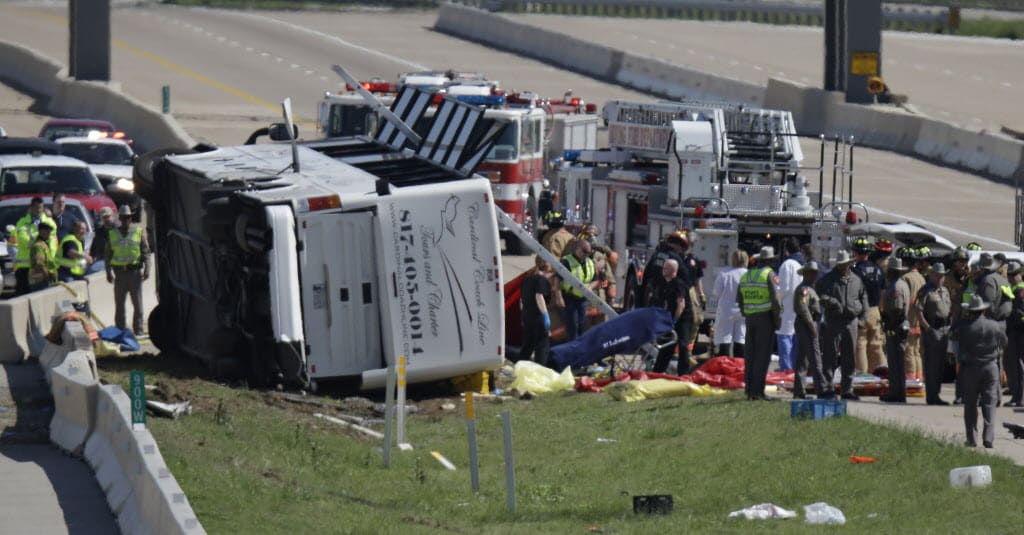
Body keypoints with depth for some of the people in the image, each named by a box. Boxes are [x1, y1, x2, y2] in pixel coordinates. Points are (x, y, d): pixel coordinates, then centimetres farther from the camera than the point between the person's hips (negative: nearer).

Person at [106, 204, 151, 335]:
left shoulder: (139, 232, 4)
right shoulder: (112, 234, 10)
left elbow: (145, 252, 2)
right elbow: (108, 254, 12)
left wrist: (146, 269, -9)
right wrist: (108, 272, 3)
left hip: (135, 271, -2)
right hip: (120, 272, 2)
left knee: (137, 304, -4)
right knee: (119, 304, 5)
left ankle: (138, 331, 0)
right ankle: (120, 331, 11)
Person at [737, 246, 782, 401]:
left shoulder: (745, 276, 12)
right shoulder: (769, 275, -9)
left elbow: (740, 300, 14)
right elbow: (775, 299, -14)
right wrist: (778, 319, -7)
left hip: (750, 318, 6)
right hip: (765, 317, -6)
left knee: (750, 355, 10)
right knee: (762, 355, -4)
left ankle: (749, 390, 13)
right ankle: (757, 390, -7)